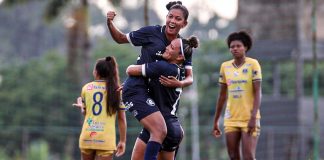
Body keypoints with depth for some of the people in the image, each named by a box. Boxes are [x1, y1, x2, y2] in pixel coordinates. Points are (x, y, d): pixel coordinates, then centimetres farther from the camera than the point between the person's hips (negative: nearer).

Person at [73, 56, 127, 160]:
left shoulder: (86, 88, 5)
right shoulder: (117, 90, 1)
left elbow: (85, 113, 13)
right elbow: (121, 119, 1)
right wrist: (122, 141, 6)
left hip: (87, 137, 2)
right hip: (106, 139, -2)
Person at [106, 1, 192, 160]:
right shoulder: (152, 33, -8)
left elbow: (190, 77, 2)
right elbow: (121, 38, 4)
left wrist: (179, 83, -20)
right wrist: (110, 24, -14)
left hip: (154, 95, 8)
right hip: (136, 89, -8)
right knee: (160, 131, -24)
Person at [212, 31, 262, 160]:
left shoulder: (253, 64, -4)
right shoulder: (225, 66, 7)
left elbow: (258, 93, -9)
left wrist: (253, 118, -19)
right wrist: (216, 121, 14)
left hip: (249, 119, -4)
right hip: (231, 120, 4)